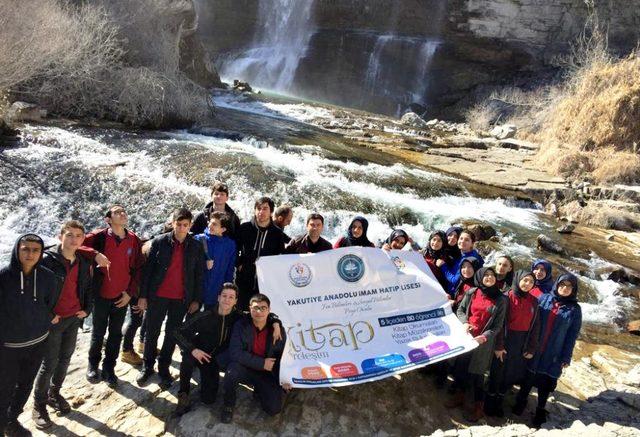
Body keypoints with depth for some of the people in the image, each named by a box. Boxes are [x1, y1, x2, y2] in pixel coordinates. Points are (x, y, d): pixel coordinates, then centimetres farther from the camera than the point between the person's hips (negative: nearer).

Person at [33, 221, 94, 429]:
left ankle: (54, 394, 35)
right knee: (49, 364, 1)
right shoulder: (47, 260, -15)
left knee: (65, 359, 16)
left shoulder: (83, 263, 3)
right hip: (53, 320, -5)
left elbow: (89, 287, 17)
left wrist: (87, 310, 7)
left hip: (74, 319, 6)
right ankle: (39, 405, 17)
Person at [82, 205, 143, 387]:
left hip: (122, 297, 2)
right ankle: (93, 365, 32)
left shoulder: (134, 240, -2)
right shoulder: (99, 237, -11)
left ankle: (109, 368, 26)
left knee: (116, 334, 12)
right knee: (98, 333, 12)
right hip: (101, 294, -2)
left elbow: (138, 268, 2)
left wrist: (131, 292, -2)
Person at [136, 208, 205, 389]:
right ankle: (147, 366, 27)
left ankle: (164, 367, 25)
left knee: (172, 334, 10)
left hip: (181, 299, 1)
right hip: (157, 296, 0)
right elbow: (147, 269, -1)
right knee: (152, 332, 10)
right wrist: (143, 295, -3)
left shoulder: (196, 247, -1)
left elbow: (199, 275, 3)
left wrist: (196, 300, 0)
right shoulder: (159, 242, -4)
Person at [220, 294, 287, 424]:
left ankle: (259, 390, 21)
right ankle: (228, 405, -6)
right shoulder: (241, 325, -12)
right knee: (232, 371, -35)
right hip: (245, 368, -2)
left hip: (267, 373, 2)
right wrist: (262, 363, -23)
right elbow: (235, 353, -21)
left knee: (274, 408, -14)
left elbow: (282, 357, 3)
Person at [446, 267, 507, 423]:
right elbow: (460, 309, 9)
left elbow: (498, 325, -6)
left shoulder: (501, 299, -6)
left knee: (477, 372, 1)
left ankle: (479, 406, 18)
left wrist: (484, 336, -18)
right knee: (460, 366, 13)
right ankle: (459, 395, 35)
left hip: (483, 341, -3)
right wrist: (464, 323, -9)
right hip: (466, 336, 3)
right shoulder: (471, 293, -1)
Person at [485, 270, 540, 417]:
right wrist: (498, 345, -14)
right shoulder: (507, 297, -8)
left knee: (511, 374, 10)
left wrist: (531, 348, 3)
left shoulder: (534, 301, 4)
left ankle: (499, 402, 28)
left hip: (522, 344, 4)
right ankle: (490, 403, 23)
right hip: (506, 340, -3)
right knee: (497, 372, 6)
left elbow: (535, 326, 7)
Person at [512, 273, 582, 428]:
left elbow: (572, 335, -2)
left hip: (554, 355, -1)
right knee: (528, 378, 13)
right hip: (534, 350, 1)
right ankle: (520, 402, 35)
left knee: (545, 383, 9)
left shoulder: (574, 309, -4)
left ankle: (540, 411, 29)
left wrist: (566, 357, -4)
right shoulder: (544, 298, -1)